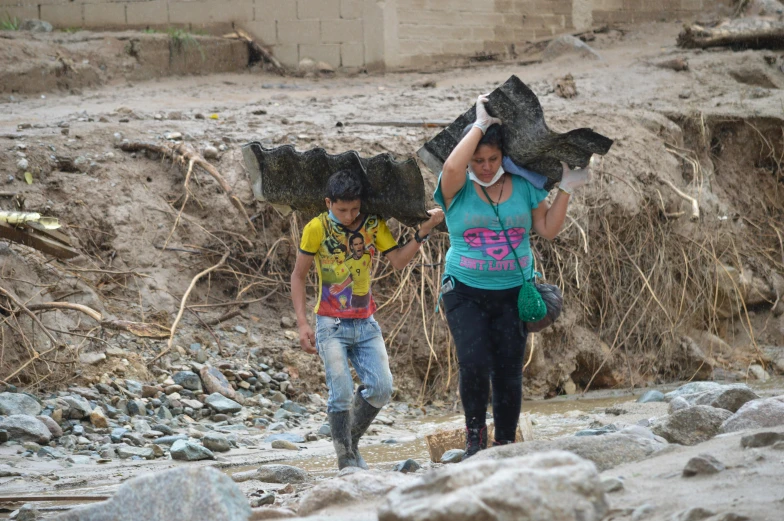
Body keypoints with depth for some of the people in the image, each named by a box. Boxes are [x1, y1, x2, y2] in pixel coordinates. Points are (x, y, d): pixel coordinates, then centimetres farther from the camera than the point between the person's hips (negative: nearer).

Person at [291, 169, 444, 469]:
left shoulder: (374, 225, 1)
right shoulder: (317, 229, -8)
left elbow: (398, 261, -8)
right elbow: (298, 276, -2)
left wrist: (423, 232, -19)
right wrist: (302, 324, -9)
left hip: (366, 323, 4)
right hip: (331, 324, -4)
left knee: (381, 388, -6)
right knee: (341, 394, -13)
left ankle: (352, 441, 17)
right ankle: (346, 459, -2)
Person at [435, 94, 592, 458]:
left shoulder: (523, 186, 5)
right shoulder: (458, 189, -4)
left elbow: (548, 229, 7)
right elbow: (452, 167, -27)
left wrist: (565, 190, 0)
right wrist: (480, 125, -18)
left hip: (513, 293, 2)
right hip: (465, 292, -2)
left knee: (509, 373, 1)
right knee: (474, 363, -19)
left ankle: (505, 447, 13)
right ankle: (475, 434, 3)